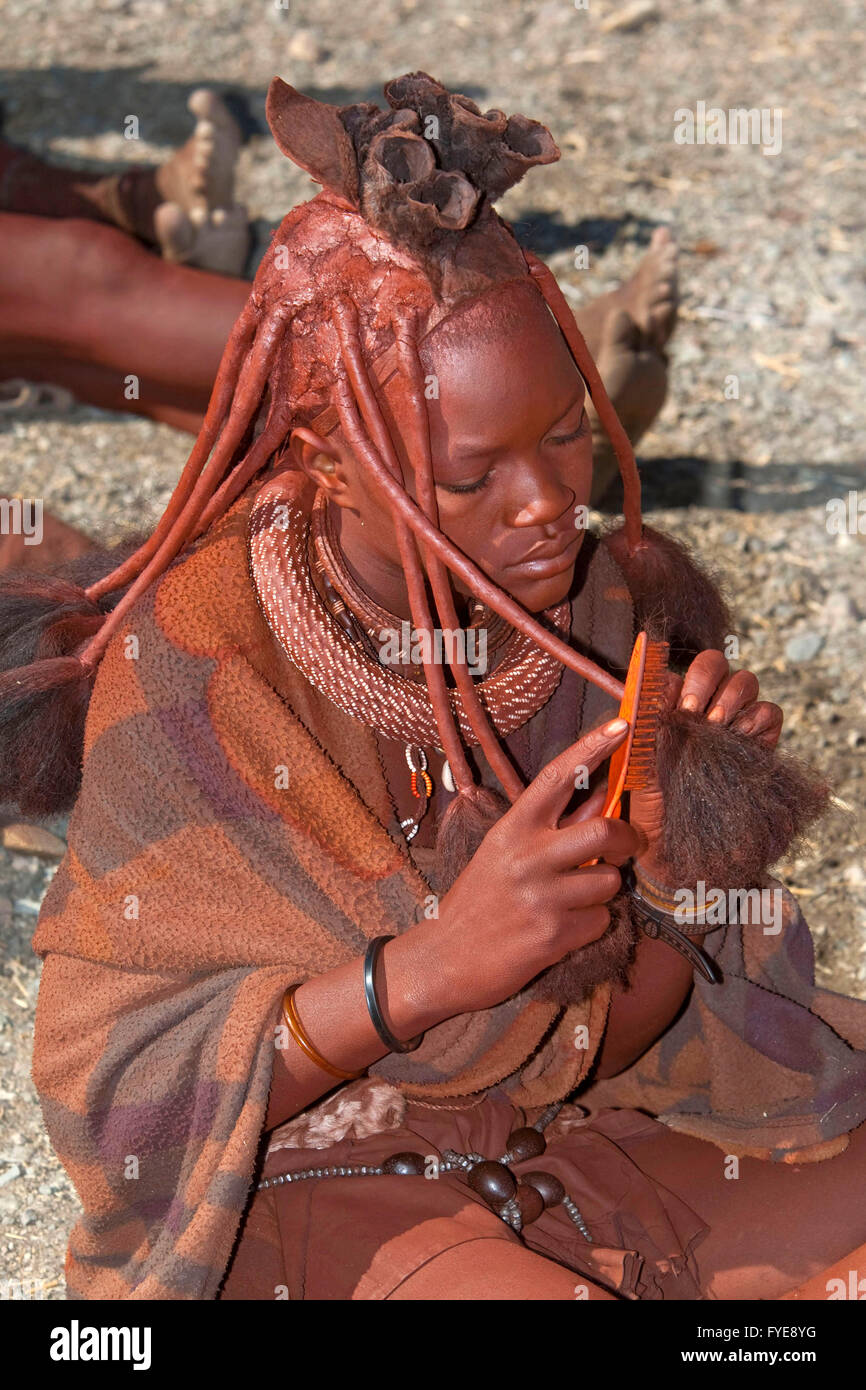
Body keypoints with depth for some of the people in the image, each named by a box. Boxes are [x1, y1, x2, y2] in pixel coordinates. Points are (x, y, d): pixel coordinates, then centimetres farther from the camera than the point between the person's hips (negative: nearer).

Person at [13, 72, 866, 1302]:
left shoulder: (601, 613, -7)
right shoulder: (195, 670, -22)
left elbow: (615, 1039, -3)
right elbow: (110, 1089, -20)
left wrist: (677, 865, -25)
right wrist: (427, 970, -33)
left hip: (563, 1132, 5)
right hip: (307, 1179, -5)